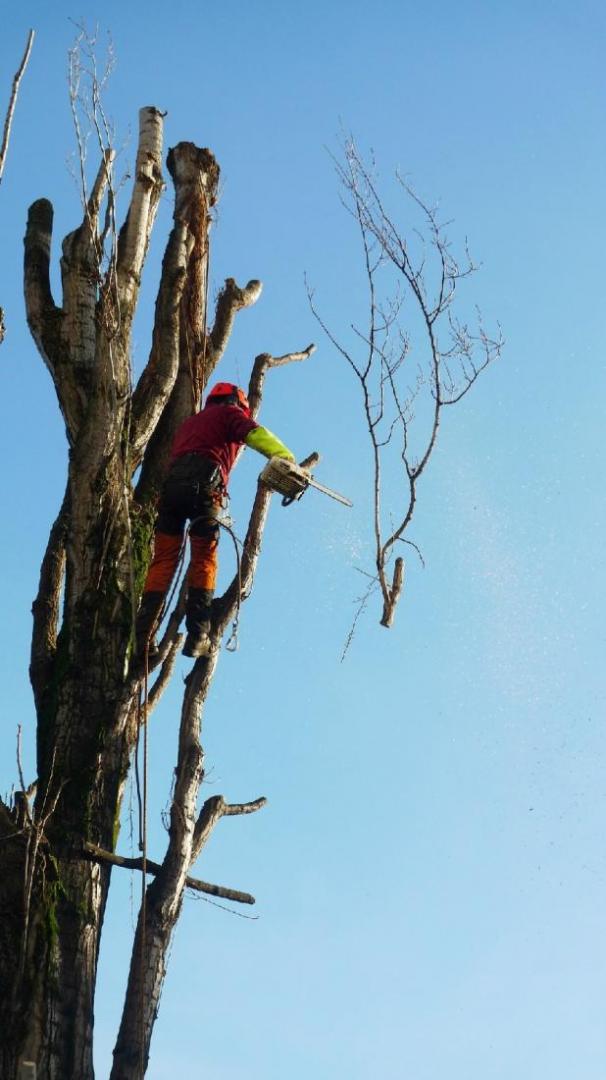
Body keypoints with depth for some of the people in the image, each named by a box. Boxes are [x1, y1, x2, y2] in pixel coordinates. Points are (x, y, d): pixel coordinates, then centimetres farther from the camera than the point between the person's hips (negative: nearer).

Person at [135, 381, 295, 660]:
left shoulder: (189, 422, 39)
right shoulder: (229, 414, 18)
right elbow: (256, 434, -2)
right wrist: (287, 460, -12)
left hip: (172, 483, 5)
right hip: (203, 484, -5)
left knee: (162, 562, 2)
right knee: (204, 562, -2)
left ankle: (143, 637, -10)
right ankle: (197, 635, -13)